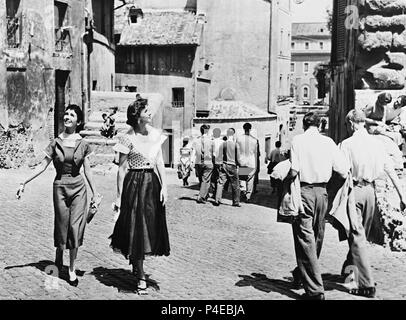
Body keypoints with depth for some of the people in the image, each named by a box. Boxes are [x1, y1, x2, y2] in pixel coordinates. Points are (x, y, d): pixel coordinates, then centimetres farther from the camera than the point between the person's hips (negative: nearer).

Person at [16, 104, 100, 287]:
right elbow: (43, 166, 4)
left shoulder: (83, 145, 1)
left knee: (75, 227, -2)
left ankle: (72, 270, 8)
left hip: (78, 188, 0)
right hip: (60, 187, 0)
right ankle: (58, 262, 24)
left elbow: (87, 171, 6)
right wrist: (24, 183, 2)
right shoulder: (56, 143, 1)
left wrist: (95, 193, 7)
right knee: (62, 227, 3)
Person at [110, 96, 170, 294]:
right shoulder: (128, 138, -10)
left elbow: (160, 162, 7)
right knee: (136, 230, 0)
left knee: (150, 229, 11)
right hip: (134, 184, -5)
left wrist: (164, 186, -2)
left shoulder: (156, 134, 6)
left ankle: (136, 264, 34)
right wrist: (119, 196, -7)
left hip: (152, 184, 5)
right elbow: (122, 168, -7)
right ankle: (140, 277, 12)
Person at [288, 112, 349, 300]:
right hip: (322, 191, 4)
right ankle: (302, 273, 38)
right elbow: (344, 171, -2)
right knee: (317, 236, 20)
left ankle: (315, 289, -7)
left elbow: (294, 171, -14)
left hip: (303, 191, -4)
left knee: (305, 238, -3)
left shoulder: (298, 140, -5)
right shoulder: (328, 142, 3)